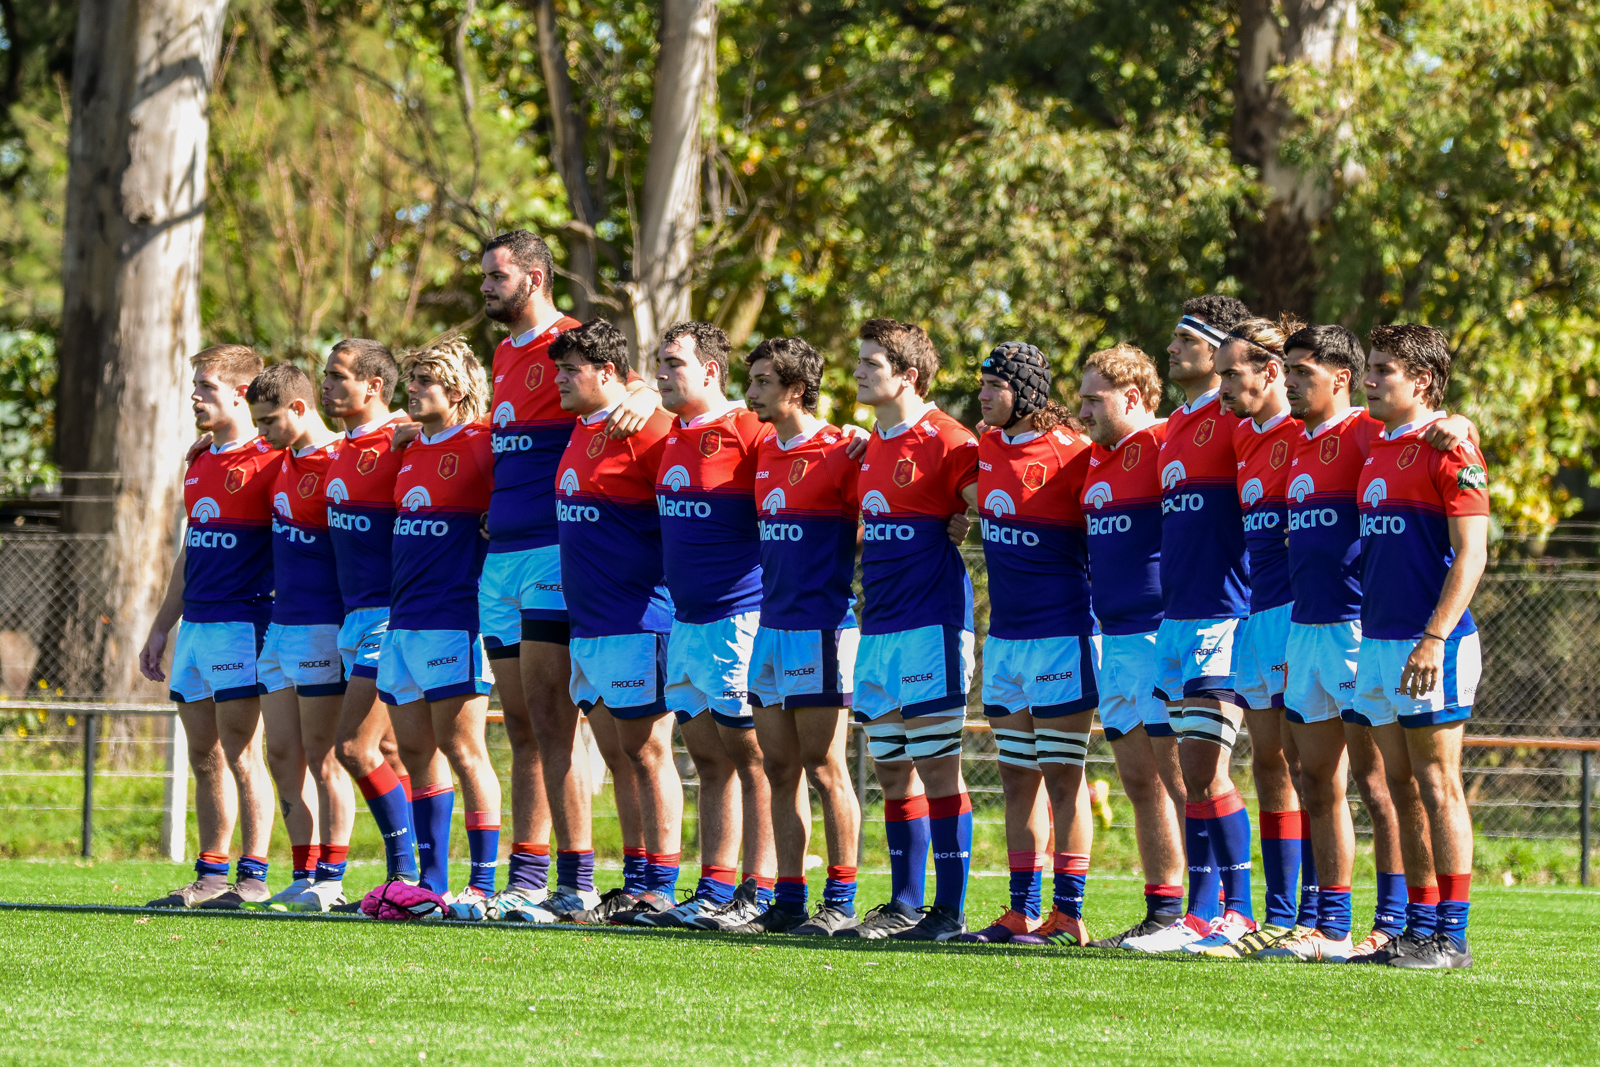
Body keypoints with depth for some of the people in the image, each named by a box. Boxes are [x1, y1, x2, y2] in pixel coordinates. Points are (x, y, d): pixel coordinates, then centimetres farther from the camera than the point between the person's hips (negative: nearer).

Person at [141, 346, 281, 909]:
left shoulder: (268, 462, -8)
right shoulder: (198, 464, 17)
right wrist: (161, 628, 24)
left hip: (242, 625, -8)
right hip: (195, 626, 8)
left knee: (240, 754, -8)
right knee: (204, 756, 9)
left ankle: (253, 876, -5)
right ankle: (211, 875, 14)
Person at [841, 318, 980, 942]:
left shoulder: (945, 441, -11)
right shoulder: (873, 446, 15)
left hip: (931, 626, -8)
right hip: (879, 627, 8)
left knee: (937, 768, -7)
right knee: (892, 769, 11)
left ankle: (949, 910, -4)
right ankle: (905, 904, 17)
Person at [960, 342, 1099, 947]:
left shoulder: (1069, 454, -12)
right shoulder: (986, 449, 8)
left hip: (1062, 632, -7)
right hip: (1005, 635, 7)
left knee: (1063, 777, -4)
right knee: (1017, 778, 10)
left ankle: (1068, 913, -2)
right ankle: (1022, 913, 14)